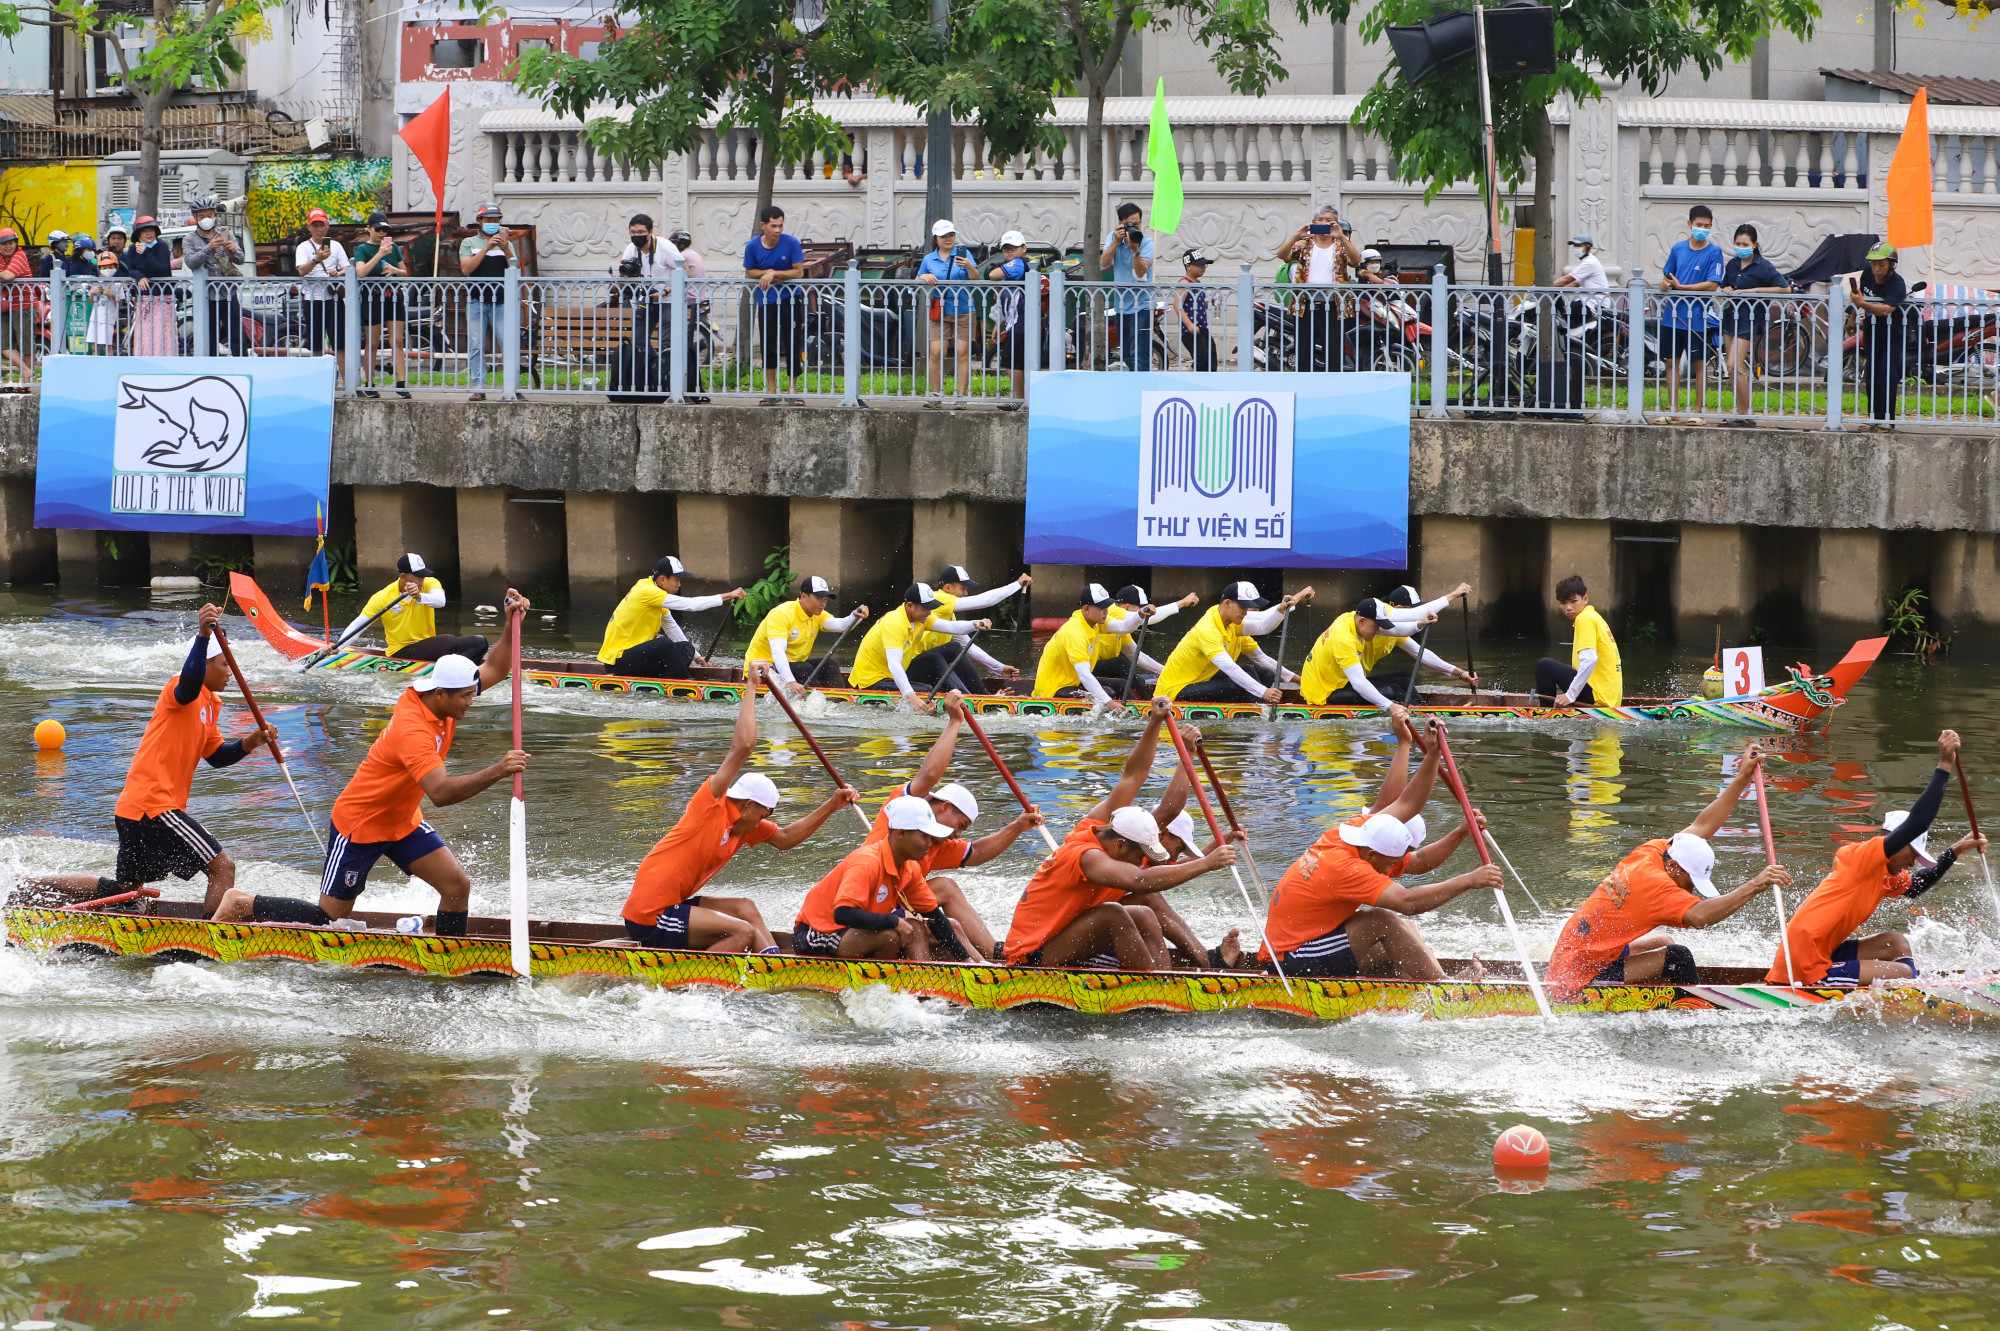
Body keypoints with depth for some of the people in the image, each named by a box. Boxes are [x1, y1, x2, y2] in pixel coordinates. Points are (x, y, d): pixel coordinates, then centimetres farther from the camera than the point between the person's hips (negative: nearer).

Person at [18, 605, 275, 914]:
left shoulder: (211, 704, 20)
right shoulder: (178, 688, -10)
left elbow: (216, 756, 22)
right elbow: (189, 684, -35)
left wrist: (249, 743, 4)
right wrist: (203, 635, -49)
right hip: (154, 805, -11)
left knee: (124, 889, 20)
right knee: (223, 867, -12)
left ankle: (34, 886, 22)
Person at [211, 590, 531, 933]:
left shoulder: (434, 696, -8)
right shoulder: (412, 731, -35)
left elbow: (494, 670, 4)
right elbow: (440, 793, -47)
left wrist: (512, 624, -11)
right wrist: (495, 772, -53)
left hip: (402, 822, 8)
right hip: (359, 825, -8)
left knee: (457, 886, -5)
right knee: (327, 918, 4)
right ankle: (242, 904, 22)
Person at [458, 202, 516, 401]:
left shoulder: (507, 244, 15)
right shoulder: (469, 243, 11)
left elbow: (516, 270, 3)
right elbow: (466, 269, -6)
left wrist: (505, 249, -13)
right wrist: (487, 248, -12)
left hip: (501, 301, 0)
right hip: (476, 301, 0)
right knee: (477, 346, -3)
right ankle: (478, 388, 0)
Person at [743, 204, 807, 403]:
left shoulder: (791, 243, -10)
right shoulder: (753, 246, -4)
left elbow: (799, 272, -10)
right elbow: (749, 272, 5)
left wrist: (774, 273, -20)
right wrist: (766, 273, -13)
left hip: (790, 299, -2)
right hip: (766, 302, 2)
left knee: (793, 345, -2)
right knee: (768, 346, 3)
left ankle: (792, 389, 9)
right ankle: (772, 390, 12)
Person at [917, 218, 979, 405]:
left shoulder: (962, 254, 3)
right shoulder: (929, 260, 11)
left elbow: (976, 279, -5)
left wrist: (969, 267, -25)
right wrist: (924, 277, -6)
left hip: (962, 311, -2)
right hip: (938, 312, 2)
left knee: (963, 353, -5)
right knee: (936, 353, -6)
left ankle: (962, 395, -2)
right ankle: (936, 395, 4)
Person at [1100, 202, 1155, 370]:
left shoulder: (1146, 242, -10)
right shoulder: (1113, 237, 4)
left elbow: (1141, 272, -20)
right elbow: (1104, 263, -8)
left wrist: (1134, 249, -33)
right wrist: (1116, 241, -19)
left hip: (1141, 305, -6)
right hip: (1121, 305, 6)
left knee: (1138, 356, -13)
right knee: (1126, 355, 14)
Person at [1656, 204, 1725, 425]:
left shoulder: (1714, 252, -5)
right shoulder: (1678, 248, 9)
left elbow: (1712, 285, -13)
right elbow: (1667, 274, 17)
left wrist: (1680, 287, -15)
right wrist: (1665, 283, -8)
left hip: (1697, 317, -4)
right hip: (1673, 315, 4)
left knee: (1699, 363, 2)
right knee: (1672, 361, 7)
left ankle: (1698, 411, 9)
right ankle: (1672, 408, 15)